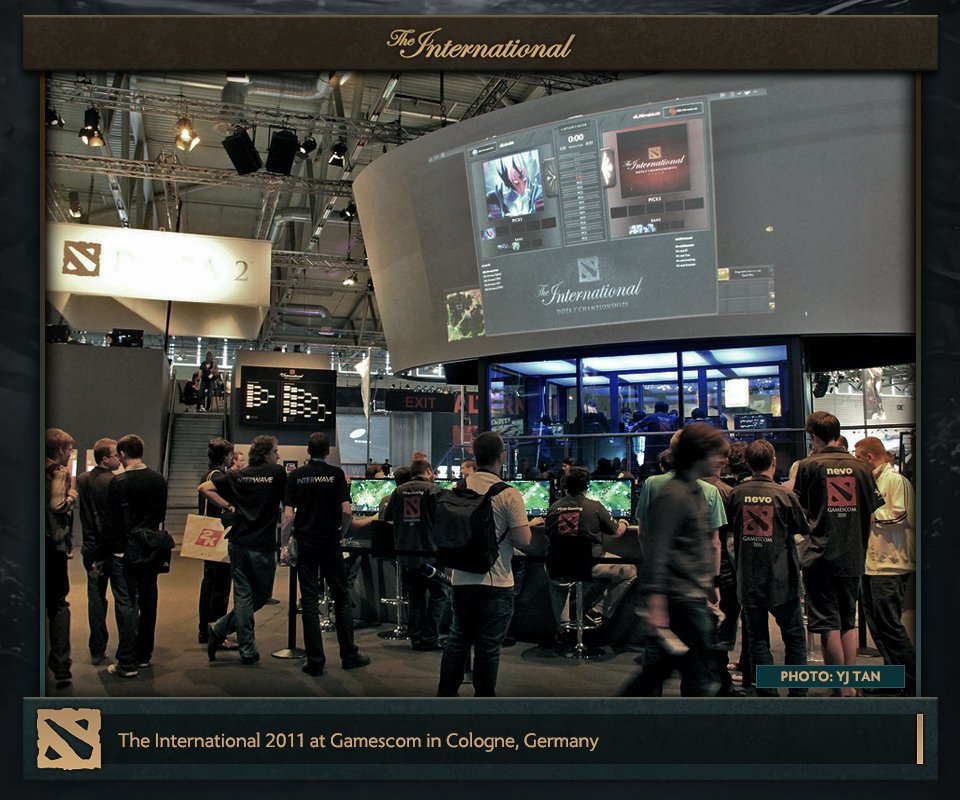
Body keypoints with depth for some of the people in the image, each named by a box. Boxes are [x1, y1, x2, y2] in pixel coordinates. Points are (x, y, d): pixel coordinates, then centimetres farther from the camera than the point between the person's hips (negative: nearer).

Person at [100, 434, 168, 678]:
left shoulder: (119, 482, -14)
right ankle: (144, 655, 23)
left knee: (126, 605, -2)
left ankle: (127, 663, -1)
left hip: (124, 554, -6)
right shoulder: (158, 480, 4)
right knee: (148, 602, 13)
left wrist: (101, 556, -4)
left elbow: (111, 524, -12)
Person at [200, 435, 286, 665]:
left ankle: (247, 651, 9)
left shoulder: (238, 475, 6)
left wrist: (228, 506, 6)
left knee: (243, 596, 7)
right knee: (261, 596, 13)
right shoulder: (278, 472, -4)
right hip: (263, 546, -4)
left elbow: (204, 488, 3)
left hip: (238, 543, 4)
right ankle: (220, 629, 12)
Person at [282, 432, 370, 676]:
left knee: (309, 601, 3)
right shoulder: (336, 474, -2)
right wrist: (342, 533, 8)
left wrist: (283, 545, 3)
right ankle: (349, 655, 13)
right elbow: (346, 511, -9)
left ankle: (315, 661, 3)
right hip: (330, 544, -1)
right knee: (341, 598, 10)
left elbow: (288, 515, -4)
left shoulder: (296, 476, 1)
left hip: (306, 543, 1)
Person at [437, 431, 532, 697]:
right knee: (488, 647, 5)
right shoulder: (509, 495, -14)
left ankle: (445, 694, 27)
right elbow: (523, 540, -15)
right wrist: (503, 530, 4)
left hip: (462, 578, 5)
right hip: (495, 582, -5)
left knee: (458, 639, 19)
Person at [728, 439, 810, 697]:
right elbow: (805, 529, 5)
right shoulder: (784, 495, -10)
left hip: (748, 581, 2)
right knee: (795, 637, 12)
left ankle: (768, 695, 8)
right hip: (781, 581, -2)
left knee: (757, 641, 8)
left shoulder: (736, 494, -4)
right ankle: (797, 693, 12)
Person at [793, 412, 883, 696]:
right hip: (852, 557, 4)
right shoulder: (860, 467, 2)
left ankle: (841, 689, 2)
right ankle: (850, 684, 20)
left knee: (828, 625, 0)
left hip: (821, 556, -4)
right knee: (848, 623, 15)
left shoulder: (808, 466, -7)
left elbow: (799, 510, -4)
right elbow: (870, 511, 8)